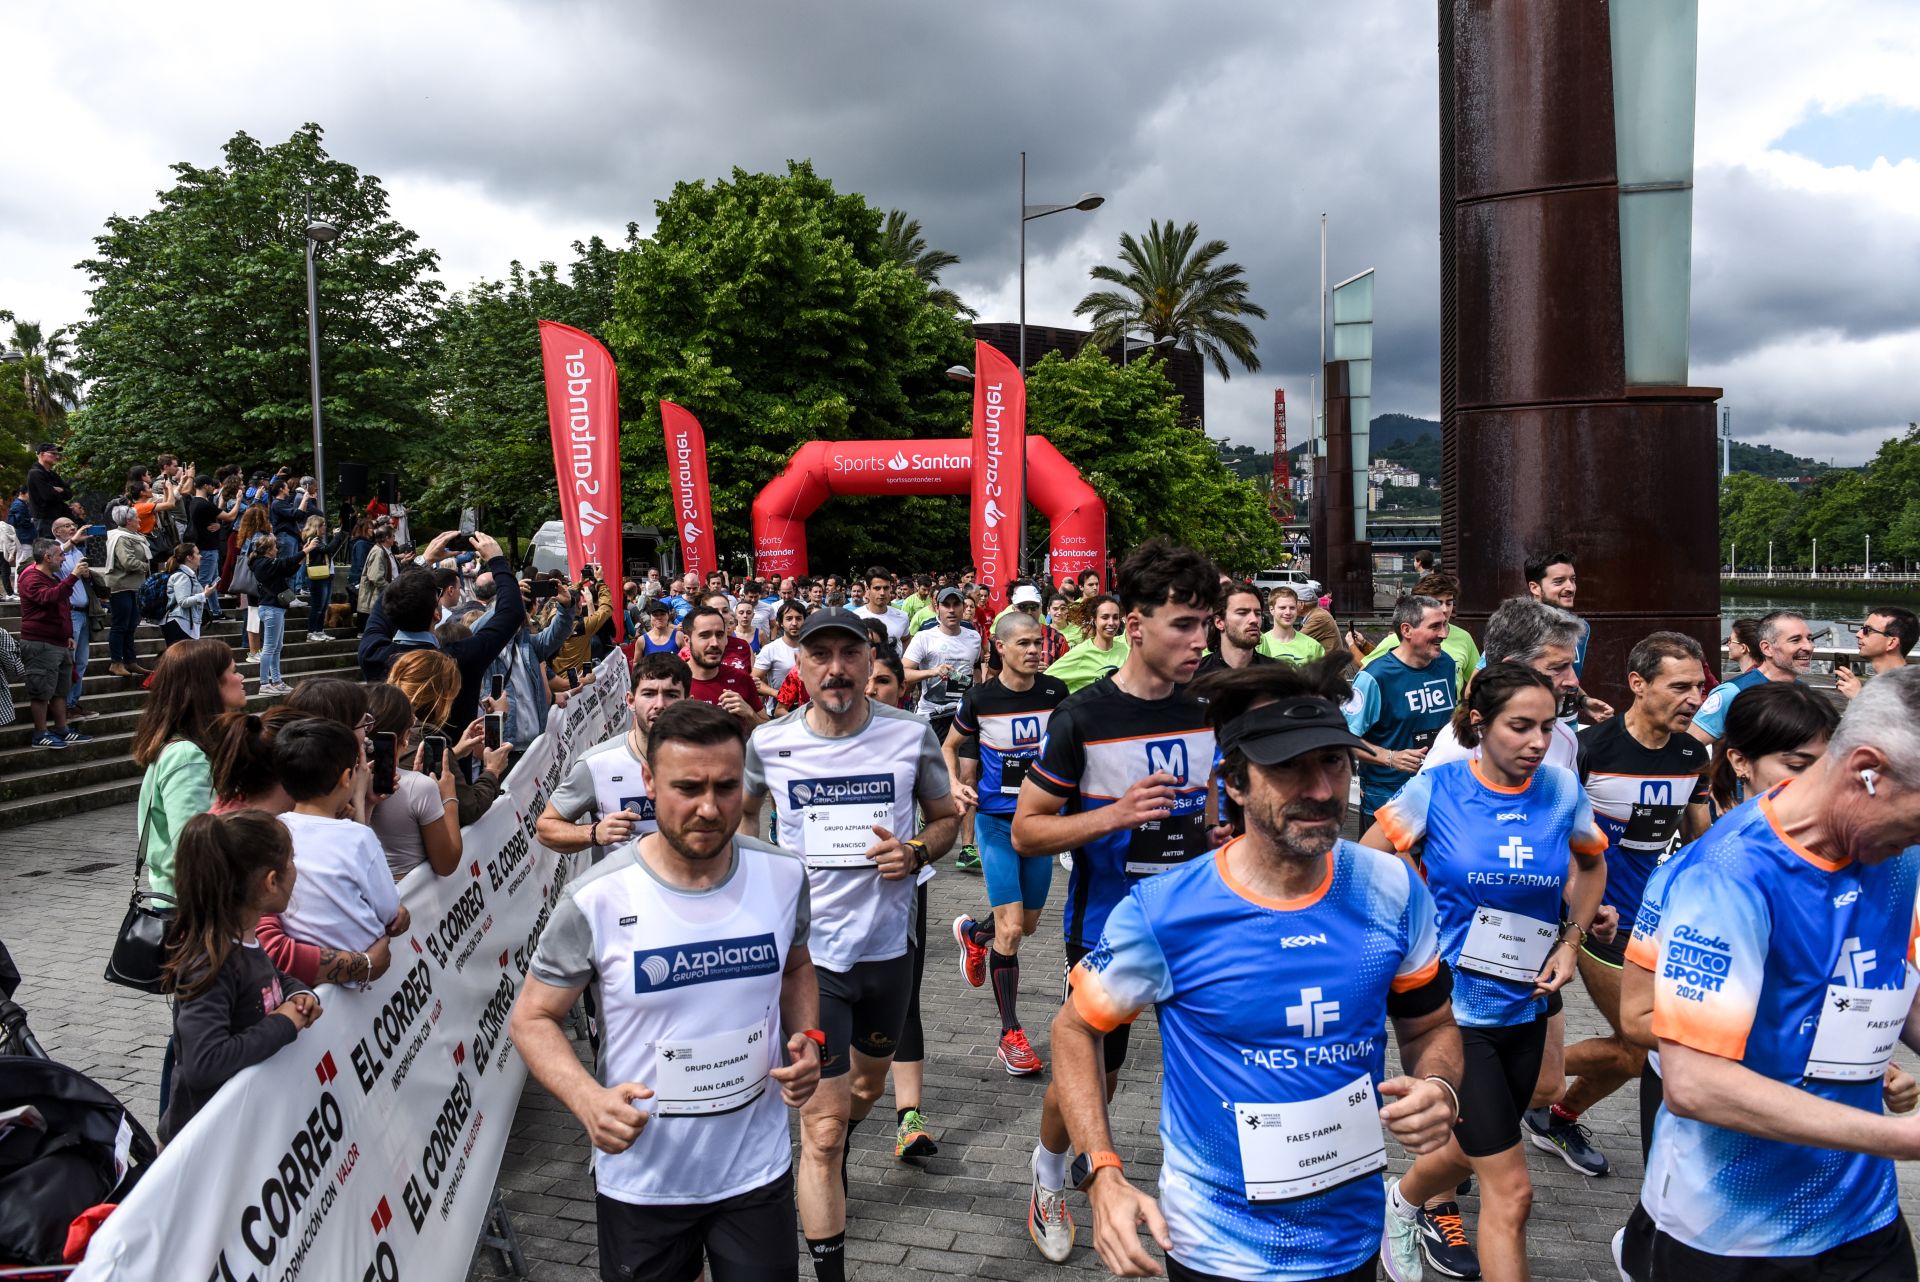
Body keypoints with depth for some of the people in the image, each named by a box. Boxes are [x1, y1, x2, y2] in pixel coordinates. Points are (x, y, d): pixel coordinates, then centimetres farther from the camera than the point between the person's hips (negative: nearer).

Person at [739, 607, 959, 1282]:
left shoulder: (911, 734, -9)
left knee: (868, 1085, 27)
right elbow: (743, 811, 12)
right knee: (823, 1125, -3)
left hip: (887, 947, 3)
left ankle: (829, 1157, 60)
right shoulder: (769, 743, -8)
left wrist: (916, 852, -14)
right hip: (807, 950, -3)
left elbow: (946, 817, 6)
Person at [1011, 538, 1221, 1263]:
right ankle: (1049, 1178, 38)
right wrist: (1114, 815, -26)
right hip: (1105, 929, -4)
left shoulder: (1209, 712, 0)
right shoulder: (1083, 719, -16)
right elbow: (1026, 830, -12)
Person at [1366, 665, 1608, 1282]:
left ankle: (1406, 1200, 54)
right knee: (1510, 1189, -6)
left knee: (1475, 1152, 23)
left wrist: (1570, 941, 2)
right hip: (1454, 1008, -5)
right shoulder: (1437, 788, -14)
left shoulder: (1562, 788, -5)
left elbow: (1592, 865, 15)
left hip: (1527, 1006, 5)